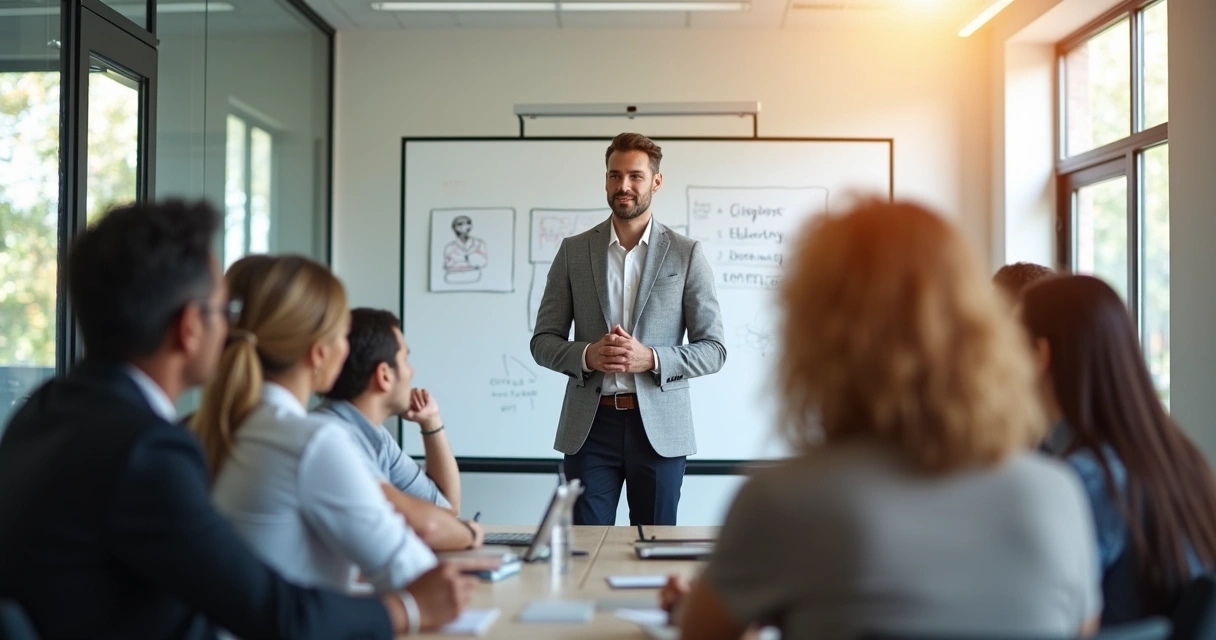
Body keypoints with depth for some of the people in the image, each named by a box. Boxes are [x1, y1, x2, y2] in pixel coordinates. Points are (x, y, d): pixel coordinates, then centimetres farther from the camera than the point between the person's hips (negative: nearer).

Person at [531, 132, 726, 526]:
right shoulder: (573, 251, 7)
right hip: (590, 424, 1)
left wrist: (651, 359, -15)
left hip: (658, 426, -1)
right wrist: (587, 355, -13)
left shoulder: (686, 254, 2)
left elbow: (713, 348, 1)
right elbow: (543, 341, 7)